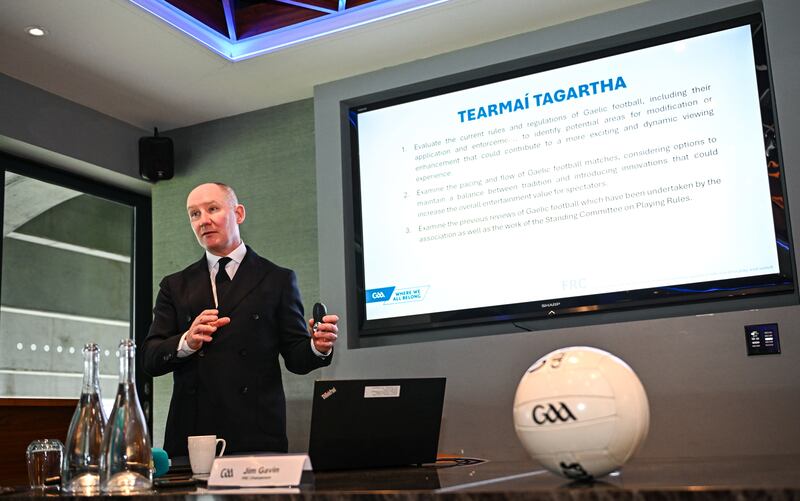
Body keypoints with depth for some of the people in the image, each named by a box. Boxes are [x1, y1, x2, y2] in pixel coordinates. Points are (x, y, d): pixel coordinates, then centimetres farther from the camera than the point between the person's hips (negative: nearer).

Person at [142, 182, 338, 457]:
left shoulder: (278, 279, 7)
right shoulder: (175, 286, 14)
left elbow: (296, 357, 5)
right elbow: (150, 359, 7)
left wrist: (317, 347, -17)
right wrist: (186, 342, -13)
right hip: (190, 434, 2)